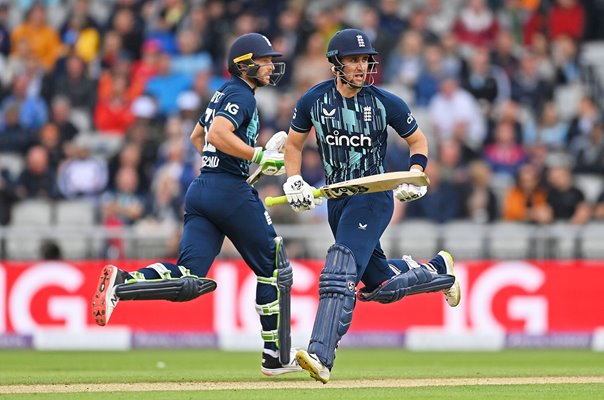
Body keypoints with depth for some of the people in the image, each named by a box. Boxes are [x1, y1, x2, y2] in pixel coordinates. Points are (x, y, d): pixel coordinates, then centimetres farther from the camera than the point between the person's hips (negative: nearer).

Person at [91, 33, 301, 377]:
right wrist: (260, 156, -20)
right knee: (274, 270, 7)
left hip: (201, 191, 8)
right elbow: (218, 134, -24)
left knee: (189, 280, -4)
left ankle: (121, 283, -26)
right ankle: (276, 357, 10)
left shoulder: (224, 93, 21)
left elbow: (197, 136, 34)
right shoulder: (242, 96, -8)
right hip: (232, 191, -8)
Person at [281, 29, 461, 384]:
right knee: (381, 286, 11)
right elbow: (294, 143, 12)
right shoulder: (313, 101, -2)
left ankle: (321, 357, -29)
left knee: (339, 274, -22)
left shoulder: (386, 103, -8)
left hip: (374, 197, -5)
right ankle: (436, 270, 41)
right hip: (337, 200, 5)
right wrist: (294, 182, -4)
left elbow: (418, 140, 6)